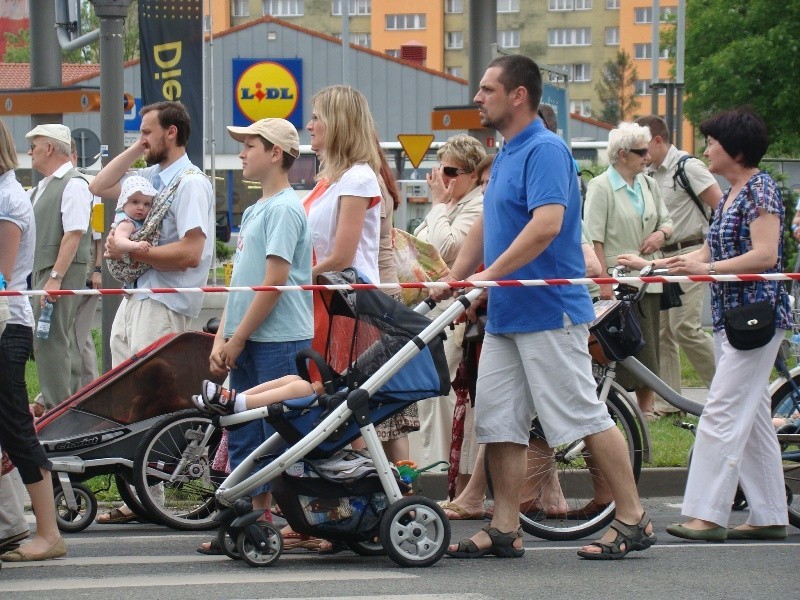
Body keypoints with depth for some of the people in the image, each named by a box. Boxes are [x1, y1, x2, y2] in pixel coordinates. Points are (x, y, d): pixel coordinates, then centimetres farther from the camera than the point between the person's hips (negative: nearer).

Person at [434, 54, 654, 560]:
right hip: (505, 314, 10)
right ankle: (505, 530, 10)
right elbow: (487, 225, 23)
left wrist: (490, 273, -26)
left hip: (550, 312, -10)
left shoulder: (545, 150, -14)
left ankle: (634, 521, 4)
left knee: (585, 415, -4)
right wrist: (453, 279, 15)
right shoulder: (507, 154, 16)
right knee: (498, 422, 6)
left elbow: (546, 224, -27)